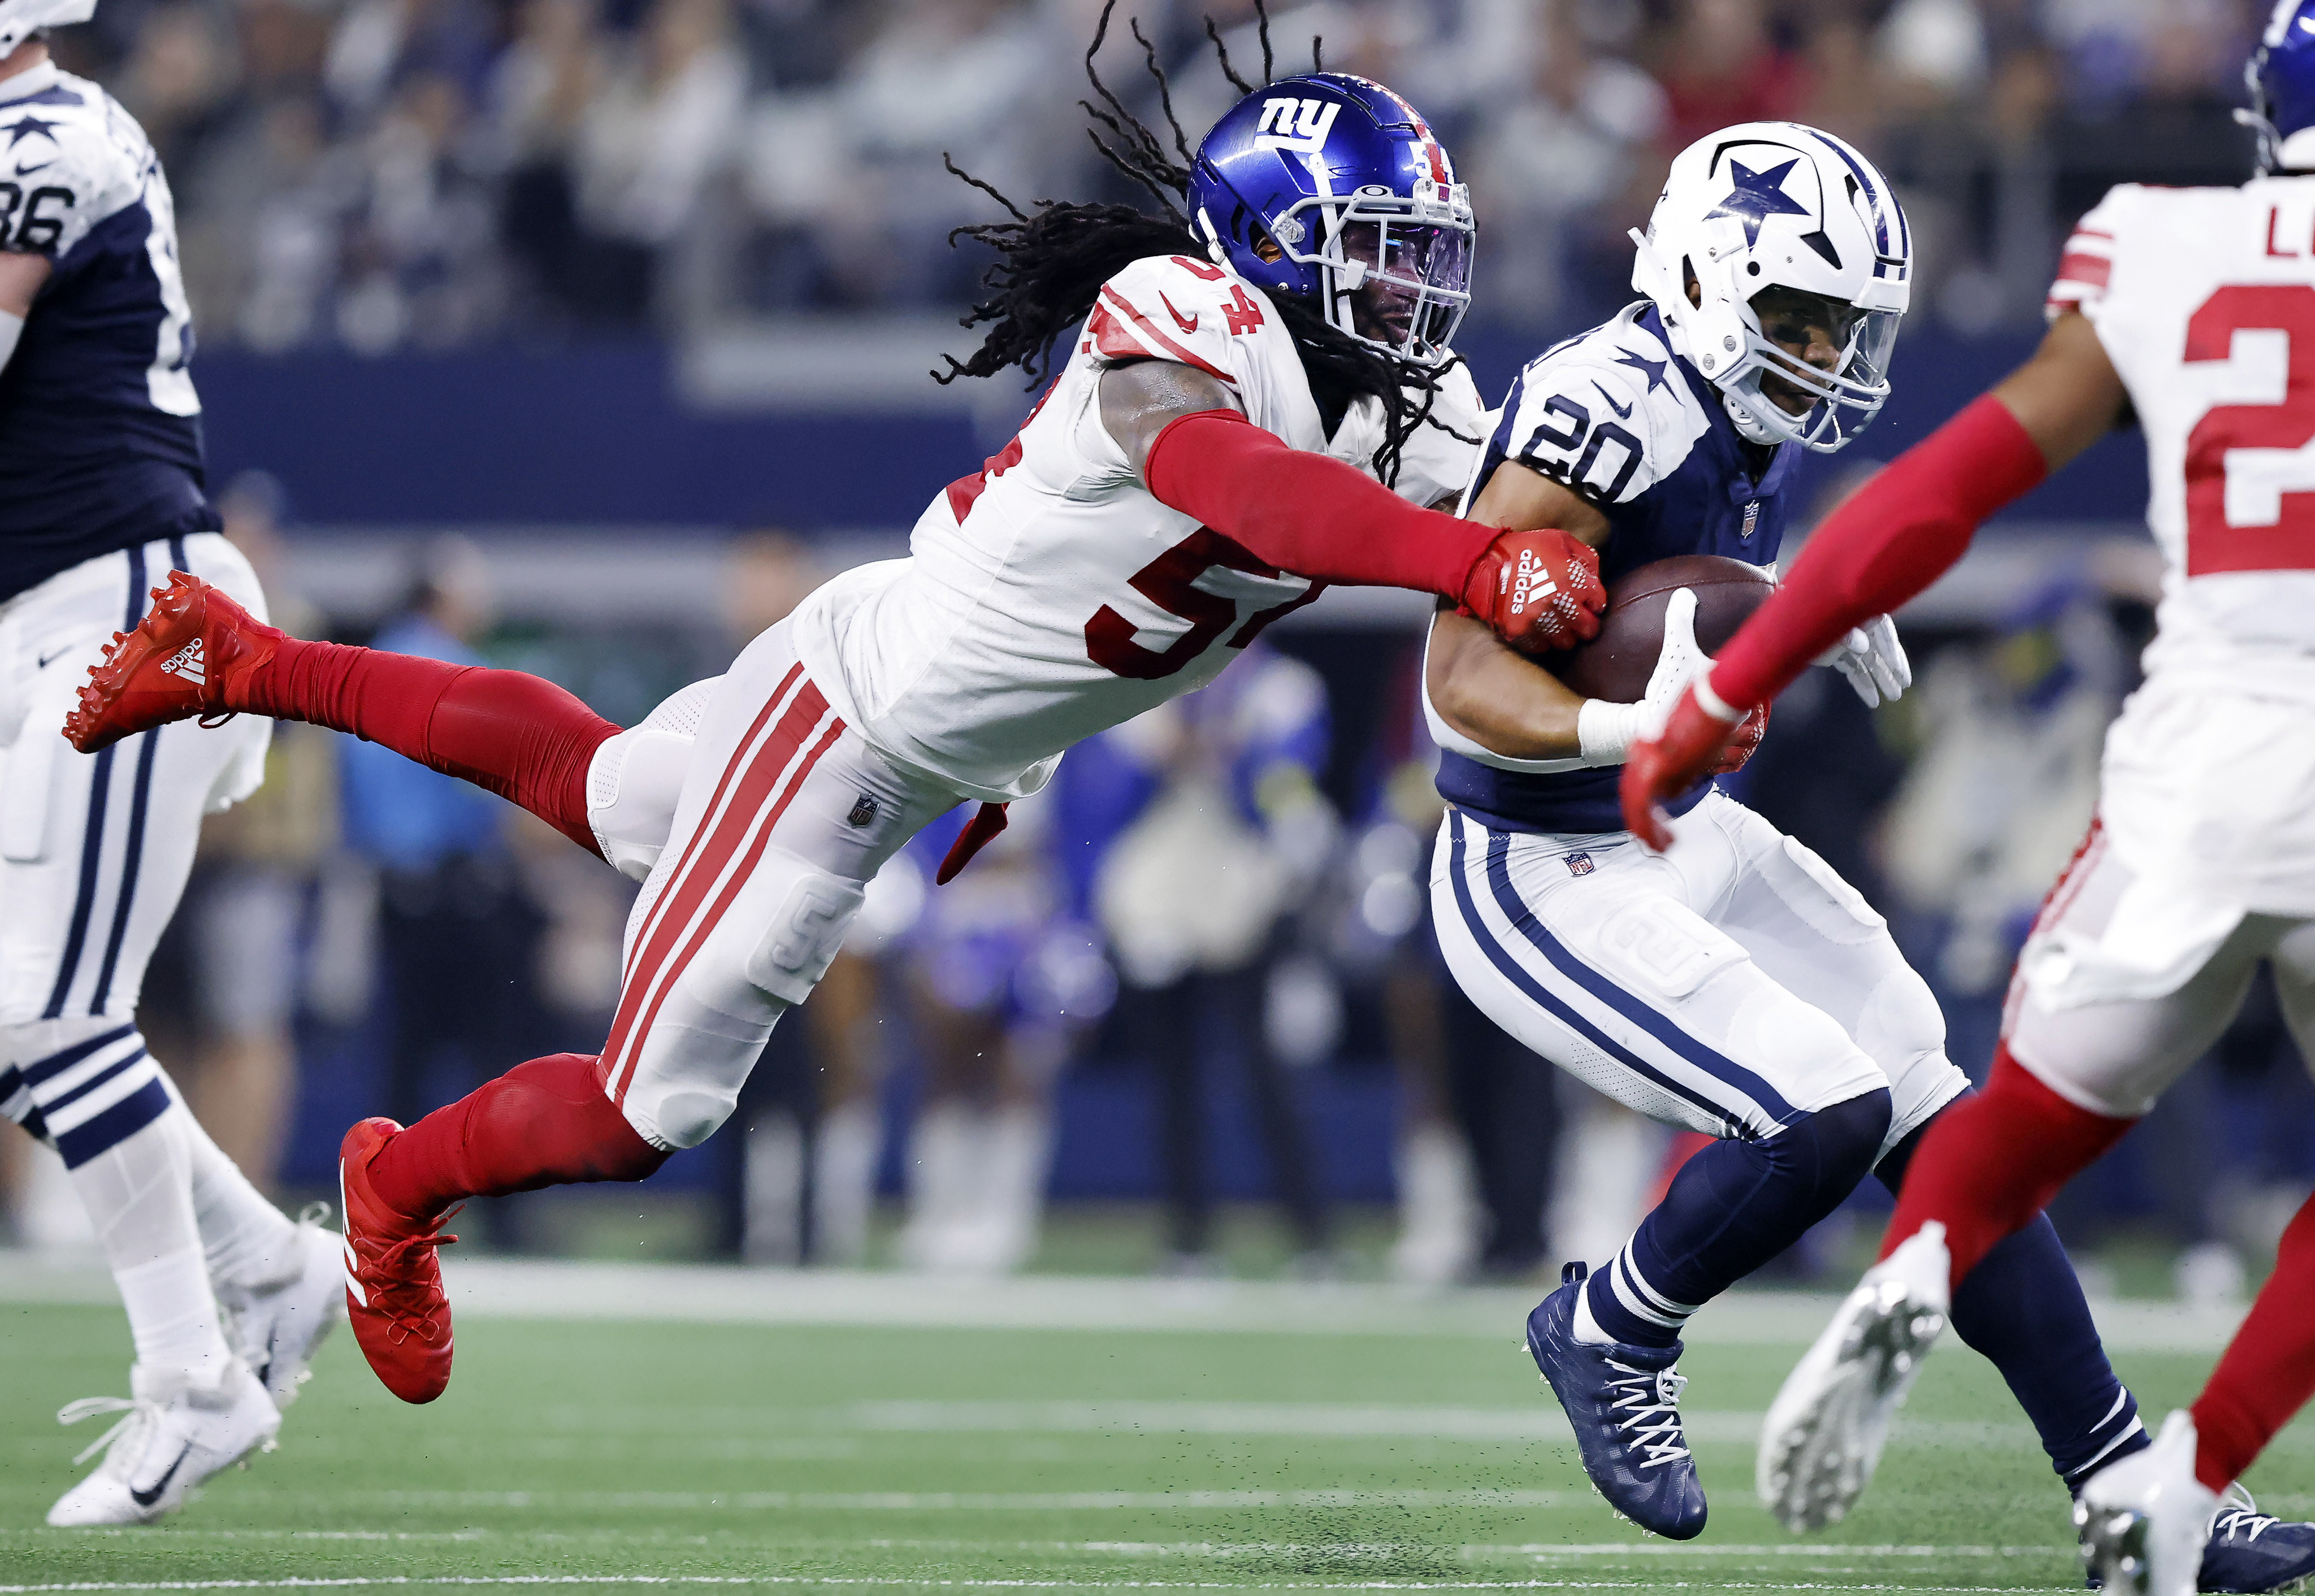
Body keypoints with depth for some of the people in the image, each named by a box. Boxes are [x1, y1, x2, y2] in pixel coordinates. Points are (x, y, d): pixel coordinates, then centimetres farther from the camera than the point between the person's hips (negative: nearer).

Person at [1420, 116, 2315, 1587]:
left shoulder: (1746, 422, 4)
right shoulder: (1609, 410, -24)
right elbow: (1465, 681, -27)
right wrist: (1631, 727, -43)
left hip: (1689, 844, 10)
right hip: (1550, 887, -10)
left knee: (1944, 1121, 5)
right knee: (1827, 1112, -22)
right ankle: (1611, 1334, 5)